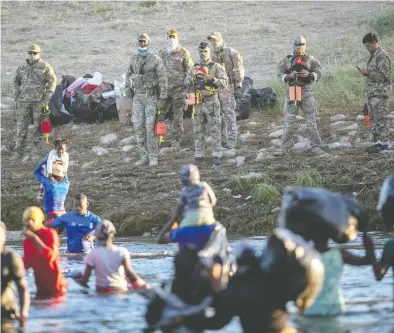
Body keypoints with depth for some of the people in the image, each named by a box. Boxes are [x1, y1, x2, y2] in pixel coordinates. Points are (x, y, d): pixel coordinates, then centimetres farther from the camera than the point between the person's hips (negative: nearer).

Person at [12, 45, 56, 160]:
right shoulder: (22, 68, 14)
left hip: (38, 101, -4)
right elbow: (16, 82, 22)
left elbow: (52, 82, -3)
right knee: (21, 126, 2)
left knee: (40, 125, 0)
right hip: (23, 102, 4)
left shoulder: (45, 67, 0)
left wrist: (47, 98, -10)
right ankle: (19, 150, 6)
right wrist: (17, 96, 10)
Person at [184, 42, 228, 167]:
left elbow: (225, 83, -10)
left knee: (214, 131, -4)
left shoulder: (217, 67, -1)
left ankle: (217, 157, -1)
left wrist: (211, 78, -24)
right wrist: (193, 76, -15)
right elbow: (186, 82, 5)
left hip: (211, 102, -5)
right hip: (198, 103, 5)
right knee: (198, 131, 8)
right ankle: (199, 156, 16)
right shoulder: (194, 68, 14)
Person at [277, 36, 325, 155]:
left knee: (311, 120, 2)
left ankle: (315, 146, 8)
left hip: (306, 91, 0)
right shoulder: (287, 60, 5)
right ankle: (285, 147, 10)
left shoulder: (311, 60, 4)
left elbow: (318, 74, 1)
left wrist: (309, 74, -19)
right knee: (289, 121, 2)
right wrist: (290, 76, -18)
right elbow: (280, 75, 1)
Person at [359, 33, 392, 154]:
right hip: (371, 92, 10)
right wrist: (366, 72, 11)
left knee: (380, 118, -9)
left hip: (380, 92, -10)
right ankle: (377, 142, 15)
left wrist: (368, 73, -17)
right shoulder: (373, 56, 17)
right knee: (373, 118, 11)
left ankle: (383, 143, -7)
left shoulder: (382, 56, -13)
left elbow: (384, 75, -19)